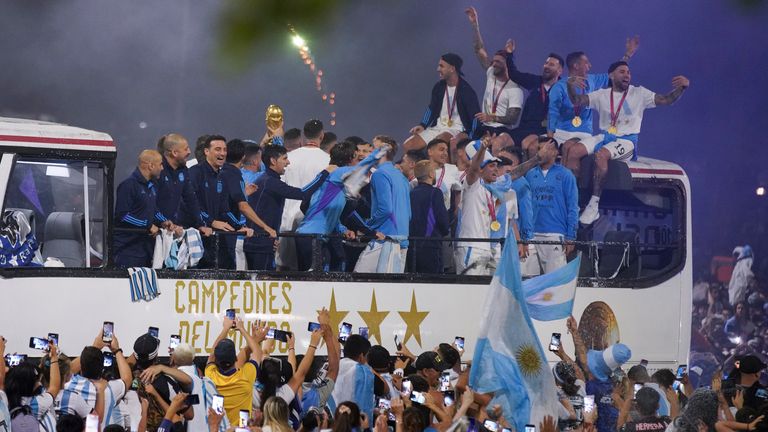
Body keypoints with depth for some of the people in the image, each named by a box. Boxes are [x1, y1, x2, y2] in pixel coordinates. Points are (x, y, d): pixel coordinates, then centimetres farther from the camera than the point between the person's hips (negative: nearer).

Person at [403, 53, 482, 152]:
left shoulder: (466, 90, -11)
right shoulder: (438, 87, 9)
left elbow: (476, 117, -12)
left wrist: (468, 136, -25)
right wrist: (423, 125, 4)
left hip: (457, 129, -7)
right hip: (438, 127, 7)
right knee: (407, 145, -7)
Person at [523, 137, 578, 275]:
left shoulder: (565, 175, 2)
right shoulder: (530, 175, 12)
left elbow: (572, 208, 0)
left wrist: (570, 237, -7)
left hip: (556, 235, -4)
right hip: (532, 235, 4)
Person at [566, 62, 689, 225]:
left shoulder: (639, 94, 3)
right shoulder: (602, 95, 10)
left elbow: (665, 100, -3)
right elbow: (577, 101, 2)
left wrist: (682, 87, -21)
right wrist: (570, 86, -19)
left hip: (627, 140, -4)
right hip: (605, 137, 4)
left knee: (601, 154, -35)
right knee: (572, 151, -20)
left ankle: (594, 205, -33)